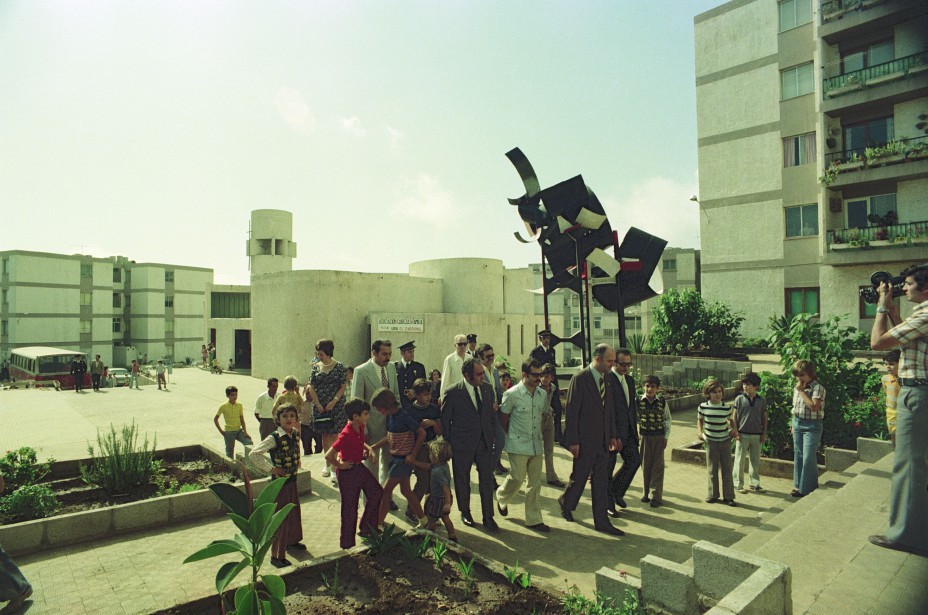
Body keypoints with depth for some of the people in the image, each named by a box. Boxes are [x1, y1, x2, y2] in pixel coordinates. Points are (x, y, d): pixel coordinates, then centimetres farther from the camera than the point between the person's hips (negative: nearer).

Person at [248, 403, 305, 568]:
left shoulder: (296, 434, -2)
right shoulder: (274, 438, -23)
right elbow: (253, 453, -28)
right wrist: (270, 468, -22)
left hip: (293, 480, 7)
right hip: (280, 482, -7)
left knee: (294, 512, 22)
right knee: (280, 519, 2)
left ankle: (292, 541, 44)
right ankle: (276, 556, 15)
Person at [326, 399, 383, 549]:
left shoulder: (360, 427, -3)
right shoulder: (346, 434, -30)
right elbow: (328, 455, -34)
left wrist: (369, 448, 2)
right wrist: (340, 466, -18)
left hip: (360, 467, 9)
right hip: (348, 472, -9)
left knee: (377, 493, 13)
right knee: (350, 508, 5)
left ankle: (367, 528, 30)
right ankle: (347, 542, 24)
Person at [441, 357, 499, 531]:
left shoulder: (487, 389, 0)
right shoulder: (452, 393, -15)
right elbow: (444, 421, -7)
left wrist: (492, 437, 8)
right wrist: (448, 445, -3)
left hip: (485, 443, 3)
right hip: (462, 444, -3)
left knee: (487, 480, 7)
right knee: (462, 481, 15)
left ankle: (488, 517, 22)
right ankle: (465, 512, 37)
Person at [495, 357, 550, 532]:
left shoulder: (543, 394, 2)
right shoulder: (512, 394, -12)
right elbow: (503, 417, -1)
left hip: (537, 444, 5)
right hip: (518, 445, -5)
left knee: (535, 483, 7)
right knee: (517, 478, -2)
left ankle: (533, 519, 18)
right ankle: (501, 497, 30)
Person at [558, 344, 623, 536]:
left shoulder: (608, 380, 7)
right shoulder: (579, 379, -15)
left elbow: (610, 409, 15)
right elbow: (571, 411, -15)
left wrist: (612, 436, 12)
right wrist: (573, 441, -16)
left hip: (602, 440, 6)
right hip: (585, 440, -6)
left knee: (601, 481, 10)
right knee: (579, 477, 7)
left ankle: (601, 521, 18)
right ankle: (566, 502, 35)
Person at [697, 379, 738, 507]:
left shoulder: (727, 407, -6)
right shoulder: (703, 407, -7)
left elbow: (731, 420, 12)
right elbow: (700, 420, 10)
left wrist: (734, 429, -6)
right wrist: (699, 432, -4)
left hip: (725, 441, 0)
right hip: (710, 441, 0)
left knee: (727, 469, 4)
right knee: (712, 469, 9)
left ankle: (728, 496, 13)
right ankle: (713, 495, 21)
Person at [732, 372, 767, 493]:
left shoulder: (761, 401, 2)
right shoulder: (739, 399, -4)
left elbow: (764, 417, 9)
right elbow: (735, 416, -1)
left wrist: (764, 433, 5)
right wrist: (736, 431, -6)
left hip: (756, 435, 2)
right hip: (742, 434, -2)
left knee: (755, 461, 11)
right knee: (740, 460, 3)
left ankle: (754, 483, 23)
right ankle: (738, 484, 10)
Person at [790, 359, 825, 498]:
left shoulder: (817, 388, -13)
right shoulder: (797, 387, 8)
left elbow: (814, 407, -24)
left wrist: (802, 391, -20)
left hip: (811, 426, -7)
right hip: (797, 424, 7)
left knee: (808, 458, -5)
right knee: (798, 456, 14)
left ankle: (807, 488, 6)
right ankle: (799, 485, 25)